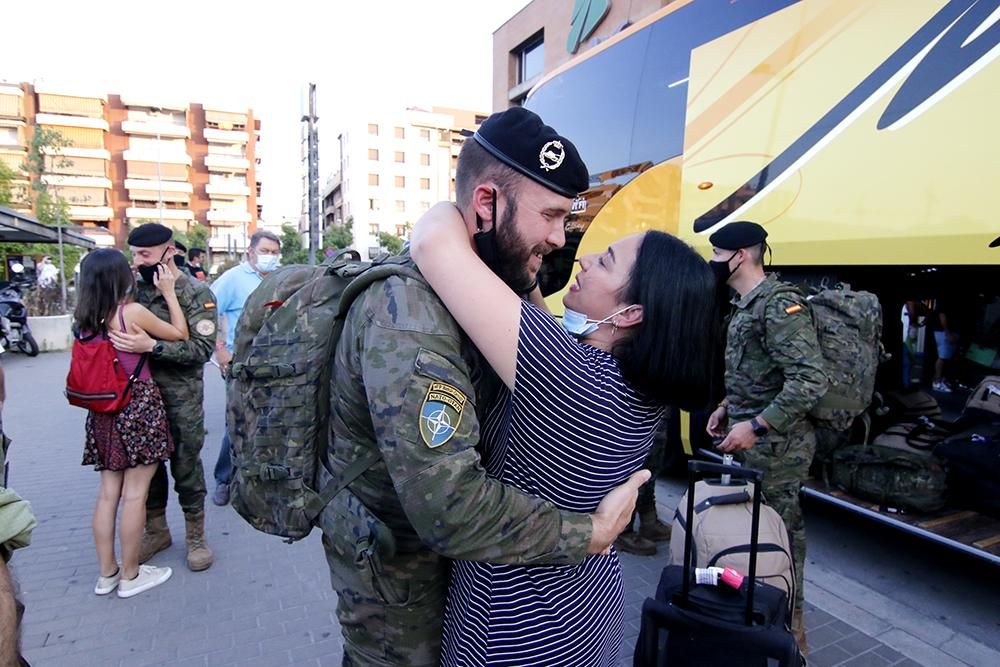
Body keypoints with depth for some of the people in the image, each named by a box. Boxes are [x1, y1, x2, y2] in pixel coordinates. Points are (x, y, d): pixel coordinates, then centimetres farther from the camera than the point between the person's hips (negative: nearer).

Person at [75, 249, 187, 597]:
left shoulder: (84, 318, 4)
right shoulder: (132, 311, -14)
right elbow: (181, 334, -4)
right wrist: (169, 293, 2)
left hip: (104, 411, 7)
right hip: (139, 407, -7)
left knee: (108, 492, 14)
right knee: (135, 494, 4)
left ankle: (106, 572, 26)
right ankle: (130, 576, 15)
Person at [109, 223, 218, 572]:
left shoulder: (197, 294, -9)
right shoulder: (135, 289, 6)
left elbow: (203, 347, -18)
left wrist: (152, 346, -28)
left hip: (181, 398, -5)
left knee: (186, 466, 4)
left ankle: (195, 535, 21)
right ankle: (156, 530, 32)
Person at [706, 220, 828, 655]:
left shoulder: (779, 303, -18)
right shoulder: (745, 305, 12)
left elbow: (810, 381, -25)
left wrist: (756, 426, -24)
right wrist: (728, 407, 14)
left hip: (775, 447, -9)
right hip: (751, 443, 9)